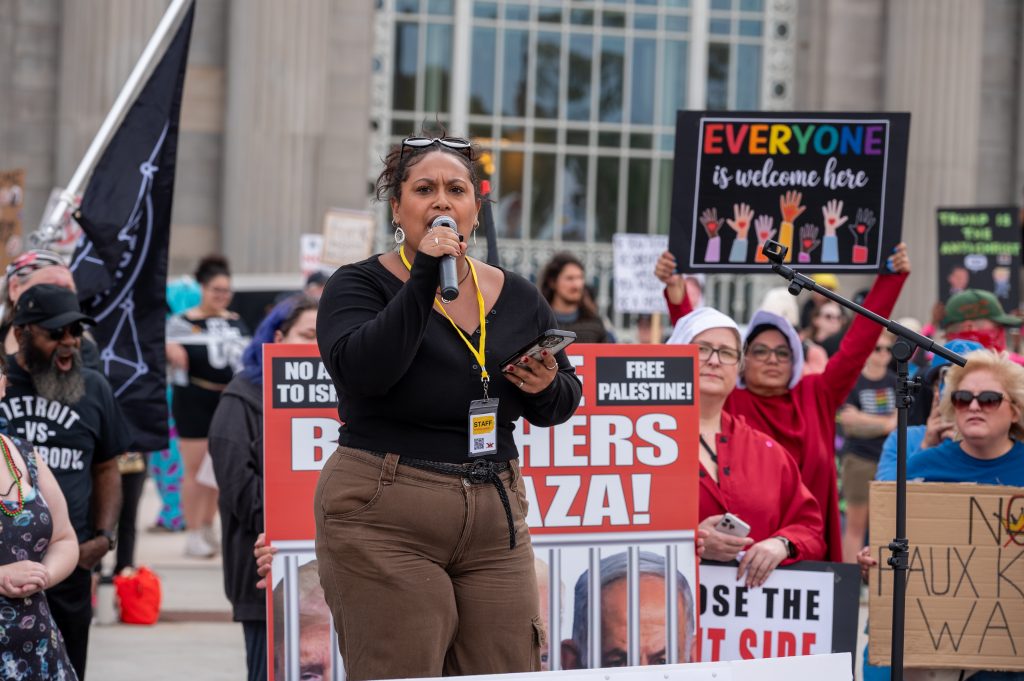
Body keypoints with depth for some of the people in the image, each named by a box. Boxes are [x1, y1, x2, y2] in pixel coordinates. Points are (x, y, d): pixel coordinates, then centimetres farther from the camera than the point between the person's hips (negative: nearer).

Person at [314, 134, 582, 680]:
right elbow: (360, 369, -20)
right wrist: (424, 279, -21)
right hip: (384, 520, -5)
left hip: (495, 519, 5)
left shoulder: (517, 298, 12)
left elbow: (561, 405, 19)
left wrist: (548, 387, -4)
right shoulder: (360, 286, -1)